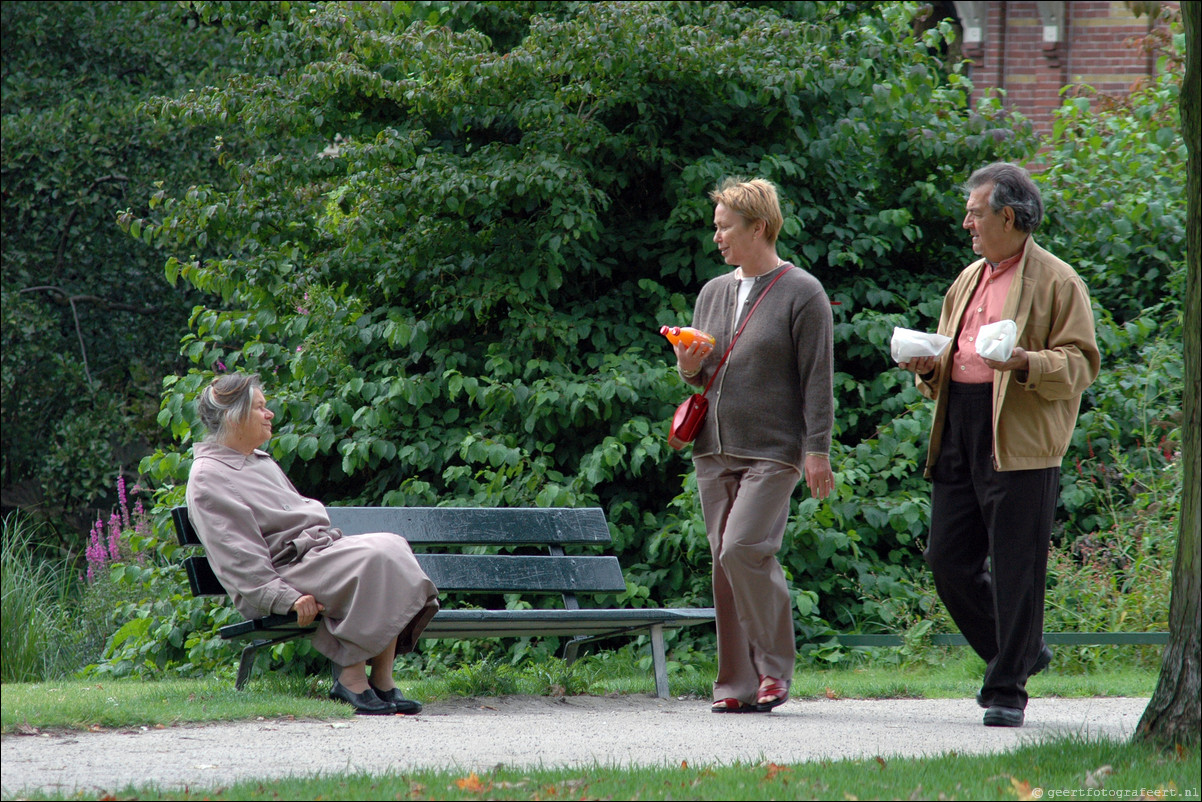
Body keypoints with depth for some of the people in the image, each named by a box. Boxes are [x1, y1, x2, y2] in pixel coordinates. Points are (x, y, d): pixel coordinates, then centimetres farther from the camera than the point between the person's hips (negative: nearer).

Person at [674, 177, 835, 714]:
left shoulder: (802, 294, -3)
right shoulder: (713, 292, 17)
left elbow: (818, 378, -7)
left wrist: (817, 451, -12)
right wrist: (690, 367, 1)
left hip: (772, 449, -7)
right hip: (715, 449, 7)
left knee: (743, 551, -19)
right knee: (725, 563, 3)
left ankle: (775, 667, -5)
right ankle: (738, 684, 6)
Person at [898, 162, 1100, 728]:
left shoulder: (1056, 283, -2)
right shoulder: (969, 280, 21)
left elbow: (1080, 364, -8)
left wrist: (1026, 363, -24)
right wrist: (928, 367, 7)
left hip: (1019, 446, -8)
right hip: (959, 439, 8)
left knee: (1015, 569, -5)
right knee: (948, 559, 5)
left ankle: (1008, 691, 1)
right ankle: (1017, 653, 23)